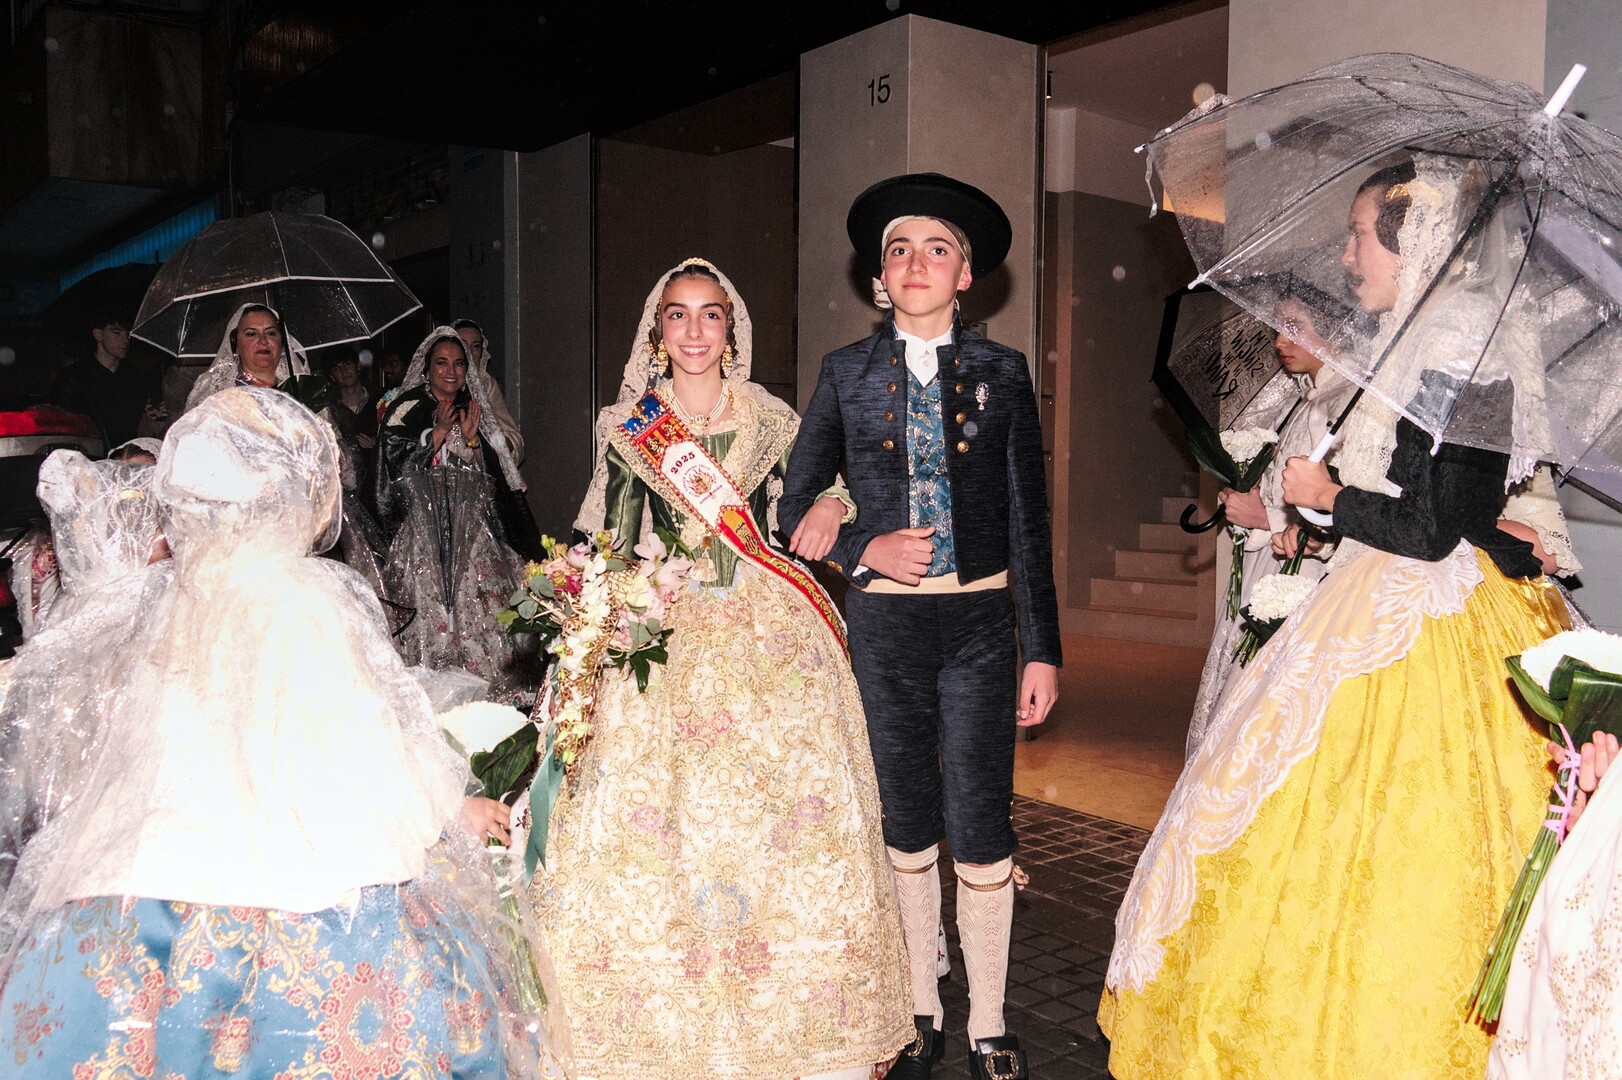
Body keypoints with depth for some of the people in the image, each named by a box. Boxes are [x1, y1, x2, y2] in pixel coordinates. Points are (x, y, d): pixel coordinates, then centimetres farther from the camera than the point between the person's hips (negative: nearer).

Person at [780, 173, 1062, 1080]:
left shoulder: (1002, 372, 3)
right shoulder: (846, 373, 5)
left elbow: (1029, 519, 3)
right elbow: (797, 505, 8)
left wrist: (1043, 651, 0)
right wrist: (863, 549, -11)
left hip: (978, 621, -1)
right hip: (884, 624, 1)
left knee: (980, 833, 1)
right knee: (906, 828, 12)